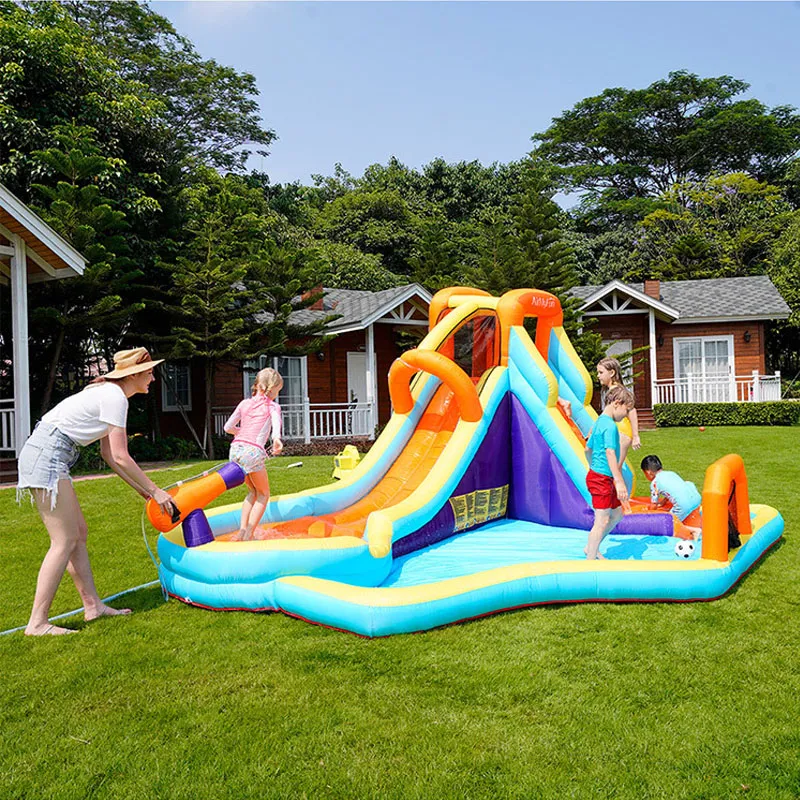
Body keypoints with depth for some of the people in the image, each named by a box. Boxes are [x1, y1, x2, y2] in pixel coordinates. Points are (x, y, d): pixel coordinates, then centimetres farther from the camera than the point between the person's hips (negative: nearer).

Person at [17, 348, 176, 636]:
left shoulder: (109, 393, 18)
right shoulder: (115, 397, -12)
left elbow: (107, 454, 19)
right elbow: (120, 457, -13)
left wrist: (141, 490, 17)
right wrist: (155, 491, -4)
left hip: (43, 455, 10)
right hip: (47, 455, -10)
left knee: (78, 533, 11)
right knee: (65, 541, -8)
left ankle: (93, 605, 17)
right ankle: (37, 623, -4)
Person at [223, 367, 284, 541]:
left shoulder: (245, 403, 19)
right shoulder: (273, 406, 6)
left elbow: (228, 427, 15)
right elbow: (276, 421, -17)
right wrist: (277, 438, -35)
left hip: (236, 449, 5)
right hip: (253, 451, -5)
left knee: (253, 492, 24)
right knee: (263, 494, 13)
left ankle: (242, 531, 16)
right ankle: (248, 535, 4)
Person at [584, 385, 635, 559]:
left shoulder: (599, 422, 13)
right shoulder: (610, 426, -17)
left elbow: (588, 449, 22)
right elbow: (610, 454, -25)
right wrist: (620, 482, -28)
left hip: (596, 476, 10)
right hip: (602, 479, -10)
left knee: (617, 513, 17)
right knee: (602, 520, -7)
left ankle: (591, 548, 23)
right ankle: (590, 560, -1)